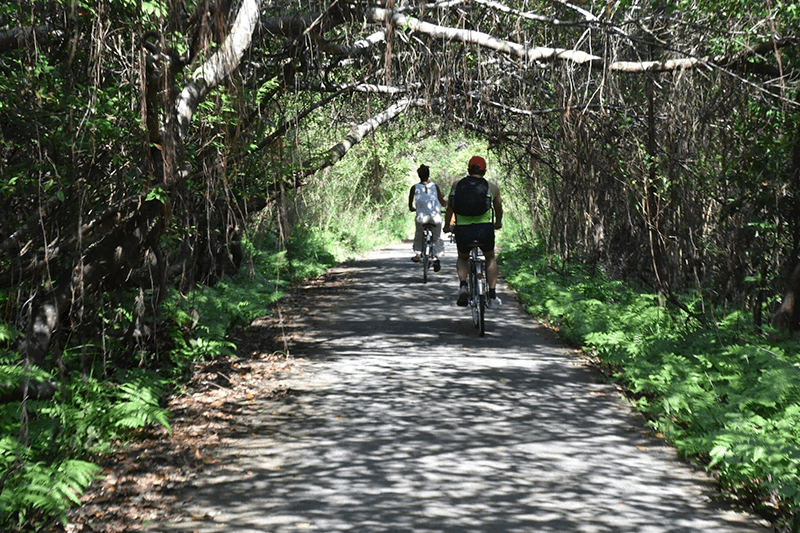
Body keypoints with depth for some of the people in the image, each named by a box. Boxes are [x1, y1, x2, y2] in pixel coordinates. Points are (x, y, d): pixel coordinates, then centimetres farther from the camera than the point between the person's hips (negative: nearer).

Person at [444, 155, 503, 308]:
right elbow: (498, 208, 23)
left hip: (462, 230, 1)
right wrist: (498, 223, 43)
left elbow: (450, 208, 17)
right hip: (484, 229, -1)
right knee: (490, 258, 25)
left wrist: (447, 226, 33)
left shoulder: (457, 185, 9)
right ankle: (492, 297, 18)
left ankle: (463, 286, 2)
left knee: (462, 258, 28)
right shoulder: (492, 187, 8)